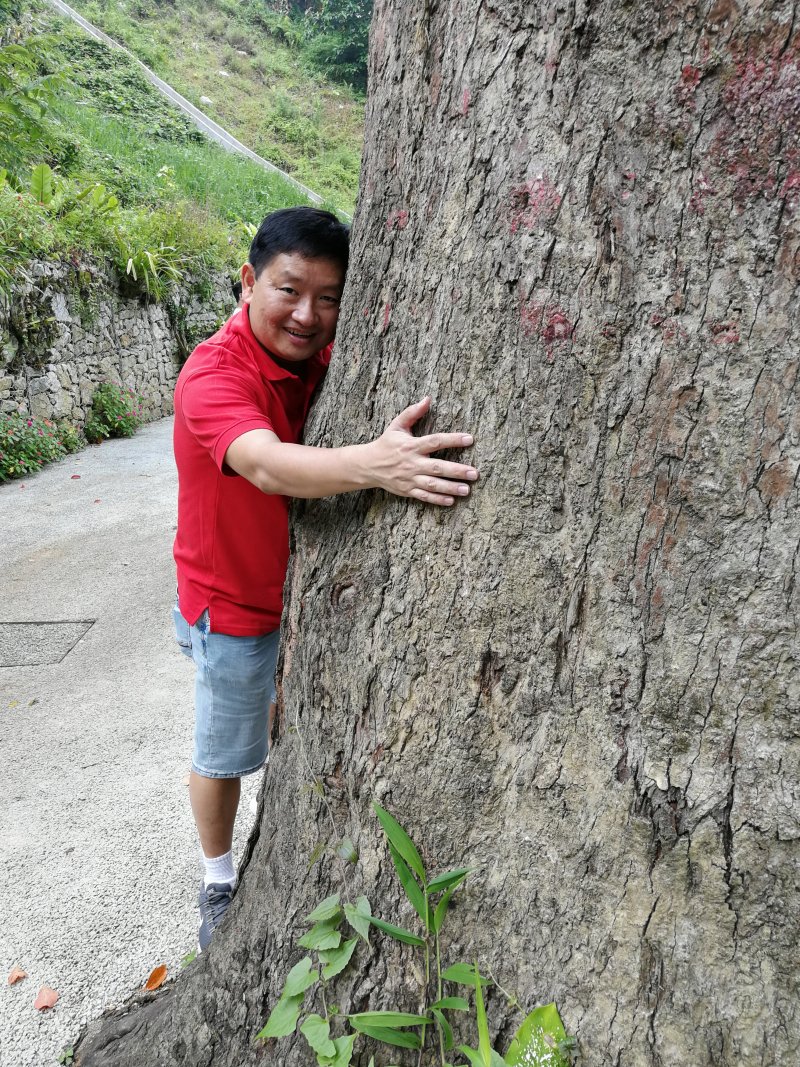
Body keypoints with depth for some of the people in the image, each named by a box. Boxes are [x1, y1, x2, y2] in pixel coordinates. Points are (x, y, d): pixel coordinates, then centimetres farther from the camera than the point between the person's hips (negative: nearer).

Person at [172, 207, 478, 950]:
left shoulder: (323, 360, -7)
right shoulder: (214, 375, -29)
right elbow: (268, 465, -47)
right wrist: (373, 464, -65)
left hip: (311, 588, 6)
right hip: (233, 605, -6)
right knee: (224, 756, 14)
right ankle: (218, 882, 42)